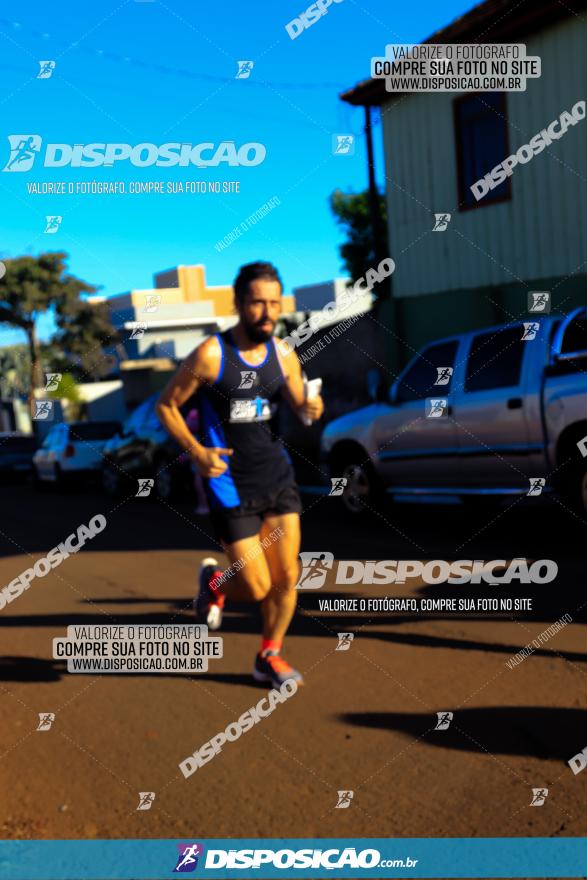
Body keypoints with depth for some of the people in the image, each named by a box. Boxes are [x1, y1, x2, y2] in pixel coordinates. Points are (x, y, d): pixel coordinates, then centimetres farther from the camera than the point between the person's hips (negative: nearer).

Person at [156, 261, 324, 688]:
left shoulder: (284, 355, 2)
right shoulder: (210, 355, -12)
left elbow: (300, 405, 11)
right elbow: (166, 406, -4)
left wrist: (311, 409, -14)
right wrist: (196, 451, -18)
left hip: (278, 476, 5)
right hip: (231, 483, -4)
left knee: (287, 578, 4)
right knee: (258, 588, -4)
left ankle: (270, 656, 27)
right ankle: (215, 582, 31)